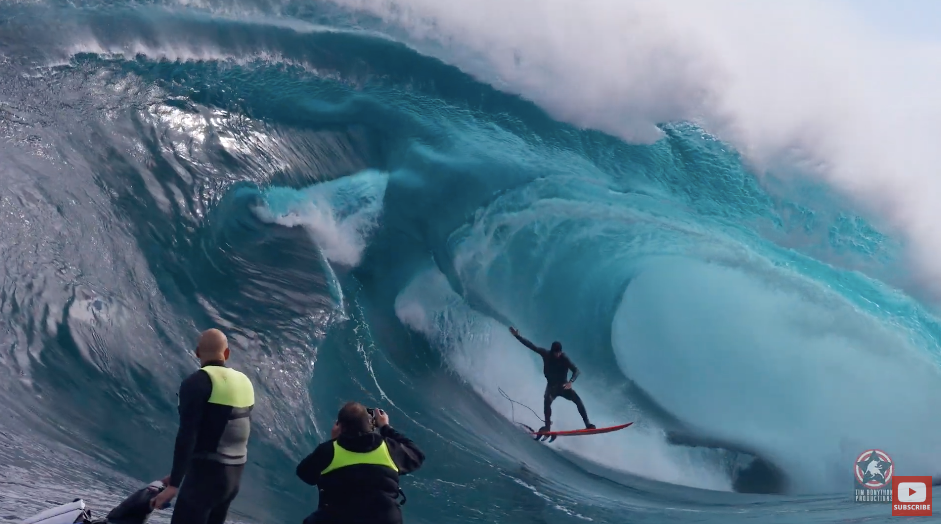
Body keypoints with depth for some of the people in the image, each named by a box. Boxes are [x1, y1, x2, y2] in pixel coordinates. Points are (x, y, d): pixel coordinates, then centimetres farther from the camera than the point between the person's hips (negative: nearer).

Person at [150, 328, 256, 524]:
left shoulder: (197, 382, -12)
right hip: (235, 475, 8)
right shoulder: (244, 382, 9)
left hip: (206, 473, -8)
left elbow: (187, 436, -18)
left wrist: (174, 483, -17)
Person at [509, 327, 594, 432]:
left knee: (578, 400, -22)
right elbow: (531, 345, -5)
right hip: (551, 386, 0)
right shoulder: (545, 354, -9)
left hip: (563, 386, 0)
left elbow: (576, 371, -21)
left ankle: (587, 424, -18)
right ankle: (547, 426, -32)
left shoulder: (564, 358, -15)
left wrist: (571, 381, -40)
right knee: (547, 400, -32)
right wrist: (517, 336, -9)